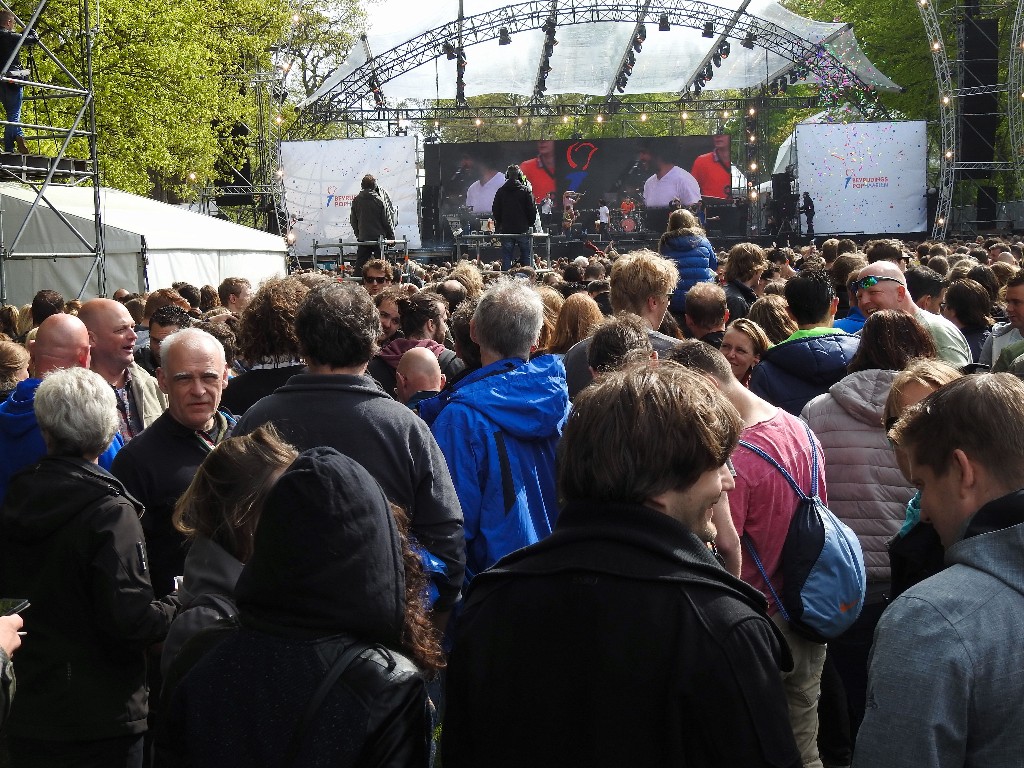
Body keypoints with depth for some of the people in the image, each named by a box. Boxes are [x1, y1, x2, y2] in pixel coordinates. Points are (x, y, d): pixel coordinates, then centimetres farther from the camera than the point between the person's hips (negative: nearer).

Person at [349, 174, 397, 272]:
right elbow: (387, 220, -5)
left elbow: (353, 220, 9)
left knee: (360, 264, 7)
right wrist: (391, 236, 5)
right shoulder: (379, 200, -9)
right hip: (378, 237, -3)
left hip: (363, 238, 3)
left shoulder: (356, 200, 0)